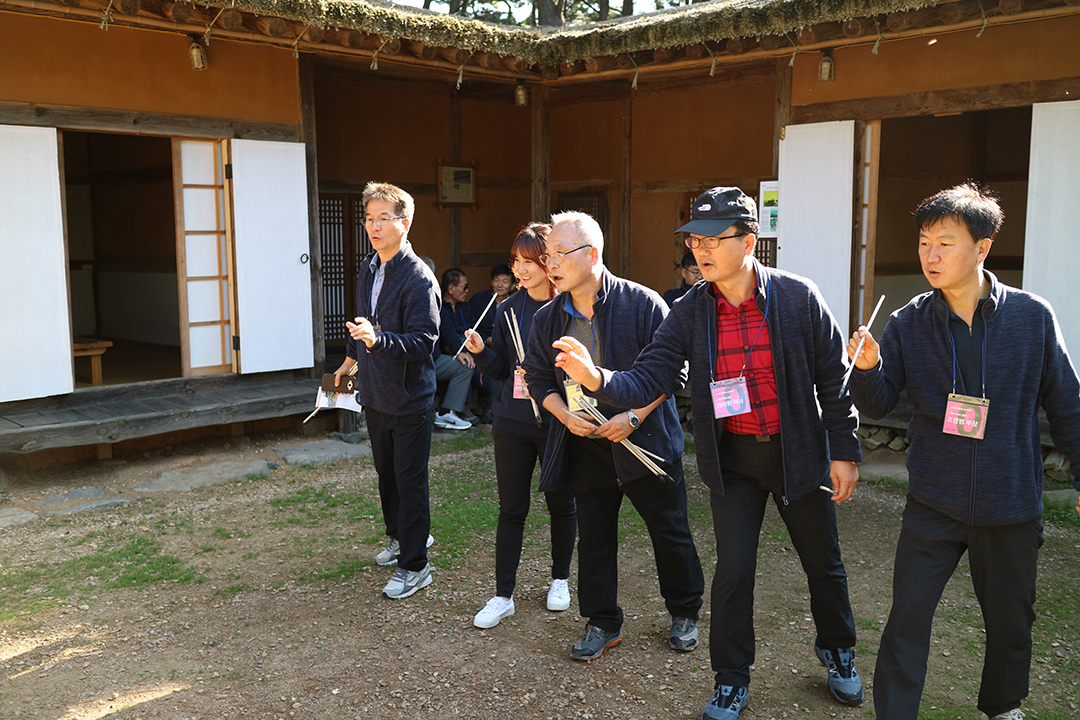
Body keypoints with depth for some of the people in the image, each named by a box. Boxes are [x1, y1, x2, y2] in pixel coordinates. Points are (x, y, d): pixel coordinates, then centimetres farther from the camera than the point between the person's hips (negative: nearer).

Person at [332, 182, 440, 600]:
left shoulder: (419, 279, -18)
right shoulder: (367, 270, 8)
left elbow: (423, 342, -24)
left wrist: (377, 339, -39)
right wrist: (351, 358, 35)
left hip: (409, 398, -8)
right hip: (375, 394, 8)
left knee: (410, 481, 1)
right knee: (386, 474, 20)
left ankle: (414, 565, 13)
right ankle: (400, 537, 40)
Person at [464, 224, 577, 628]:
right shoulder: (508, 310, 5)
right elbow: (500, 368, 10)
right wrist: (480, 351, -9)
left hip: (558, 424, -3)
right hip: (512, 424, 3)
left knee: (561, 505, 13)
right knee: (511, 509, 8)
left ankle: (560, 580, 34)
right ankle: (503, 595, 17)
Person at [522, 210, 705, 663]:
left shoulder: (643, 304, -12)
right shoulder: (548, 319, 2)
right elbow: (539, 379, 9)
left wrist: (634, 416, -18)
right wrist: (566, 415, -10)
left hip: (645, 440, -3)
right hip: (585, 446, 4)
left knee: (670, 531, 9)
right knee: (594, 536, 11)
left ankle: (684, 613, 31)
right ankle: (602, 623, 28)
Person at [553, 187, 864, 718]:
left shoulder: (798, 297, -12)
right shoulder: (690, 312, -7)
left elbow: (834, 378, -6)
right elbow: (647, 379, -13)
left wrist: (844, 452, -5)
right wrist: (598, 379, -33)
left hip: (798, 451, -1)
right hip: (732, 459, 1)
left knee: (823, 563, 16)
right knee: (733, 570, 5)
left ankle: (837, 651, 44)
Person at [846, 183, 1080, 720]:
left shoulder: (1032, 316, -6)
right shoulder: (908, 324, -6)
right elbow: (879, 405, -4)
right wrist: (868, 369, -24)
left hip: (1011, 504, 1)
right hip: (933, 504, -1)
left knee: (1010, 621, 19)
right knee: (906, 620, -1)